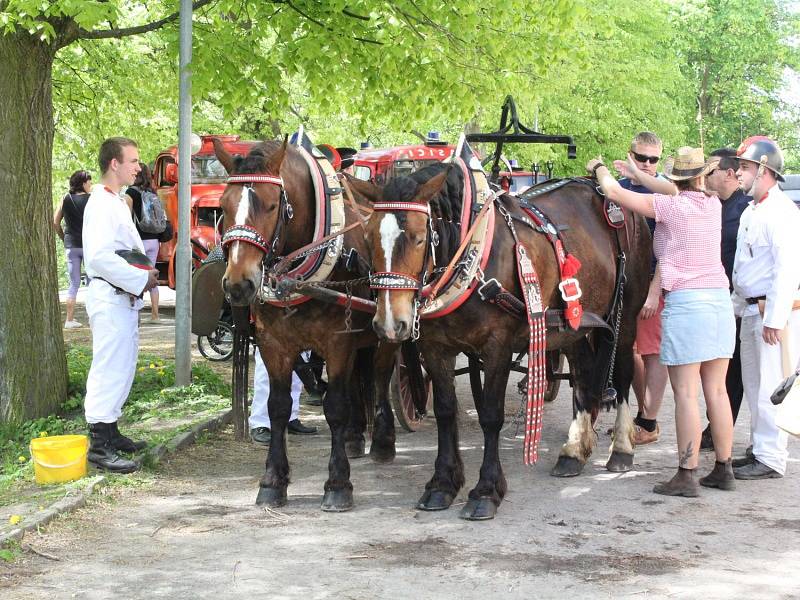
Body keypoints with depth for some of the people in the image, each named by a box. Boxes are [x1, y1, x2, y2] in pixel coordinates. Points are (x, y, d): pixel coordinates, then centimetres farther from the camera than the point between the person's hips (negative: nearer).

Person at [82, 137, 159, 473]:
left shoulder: (116, 202, 16)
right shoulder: (102, 204, -16)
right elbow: (100, 257, -26)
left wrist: (144, 275, 8)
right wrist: (141, 279, -20)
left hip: (123, 298, 10)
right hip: (110, 299, -10)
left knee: (121, 369, 17)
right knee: (110, 370, -9)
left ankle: (110, 432, 27)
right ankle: (100, 447, -6)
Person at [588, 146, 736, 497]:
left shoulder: (670, 207, -9)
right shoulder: (712, 205, 7)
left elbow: (614, 192, -5)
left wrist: (600, 170, 14)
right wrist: (637, 174, 30)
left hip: (684, 301, -6)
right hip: (720, 298, 6)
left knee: (686, 393, -5)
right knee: (717, 390, 11)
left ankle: (686, 477, -4)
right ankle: (723, 470, 17)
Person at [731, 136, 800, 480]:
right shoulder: (751, 212, 16)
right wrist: (739, 305, 17)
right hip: (751, 309, 10)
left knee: (770, 385, -6)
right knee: (753, 384, 15)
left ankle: (771, 458, 0)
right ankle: (759, 449, 25)